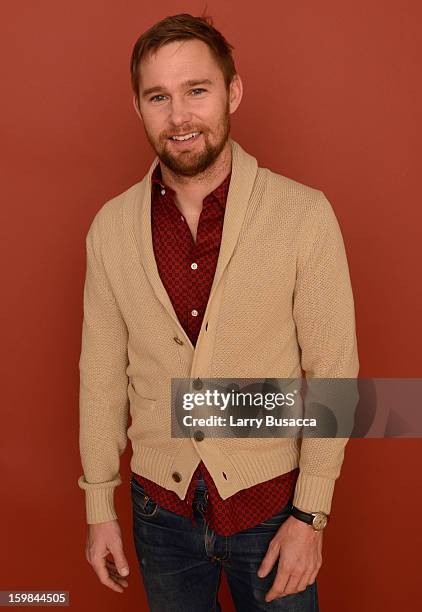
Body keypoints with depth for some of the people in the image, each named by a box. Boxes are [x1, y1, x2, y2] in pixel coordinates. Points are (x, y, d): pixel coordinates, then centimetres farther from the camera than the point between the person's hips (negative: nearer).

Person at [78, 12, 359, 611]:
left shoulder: (305, 214, -14)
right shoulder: (111, 226, -5)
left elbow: (333, 369, -10)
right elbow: (102, 375, 1)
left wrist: (310, 515, -10)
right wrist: (99, 508, 5)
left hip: (271, 501, -2)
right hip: (160, 507, 3)